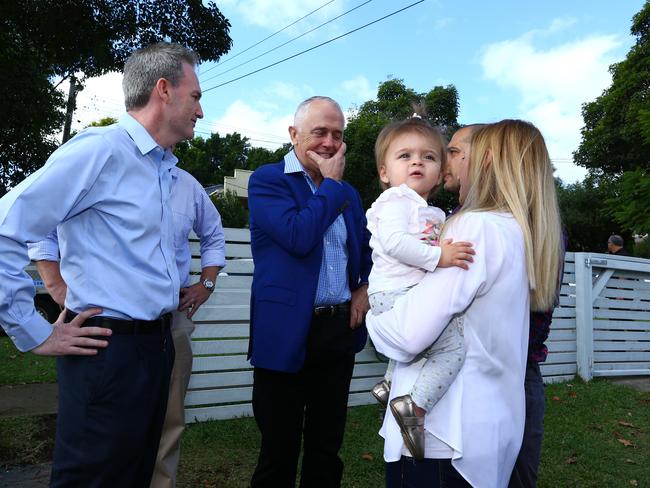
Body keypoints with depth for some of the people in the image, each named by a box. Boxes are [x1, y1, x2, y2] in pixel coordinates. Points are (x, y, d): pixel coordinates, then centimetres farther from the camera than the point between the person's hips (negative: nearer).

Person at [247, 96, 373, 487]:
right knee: (280, 449, 10)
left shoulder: (349, 194, 12)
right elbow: (299, 236, -22)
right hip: (288, 333, -5)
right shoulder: (267, 180, -6)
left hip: (341, 331, 5)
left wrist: (366, 287, 5)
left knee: (327, 447, 18)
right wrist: (331, 183, -10)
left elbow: (367, 249, 24)